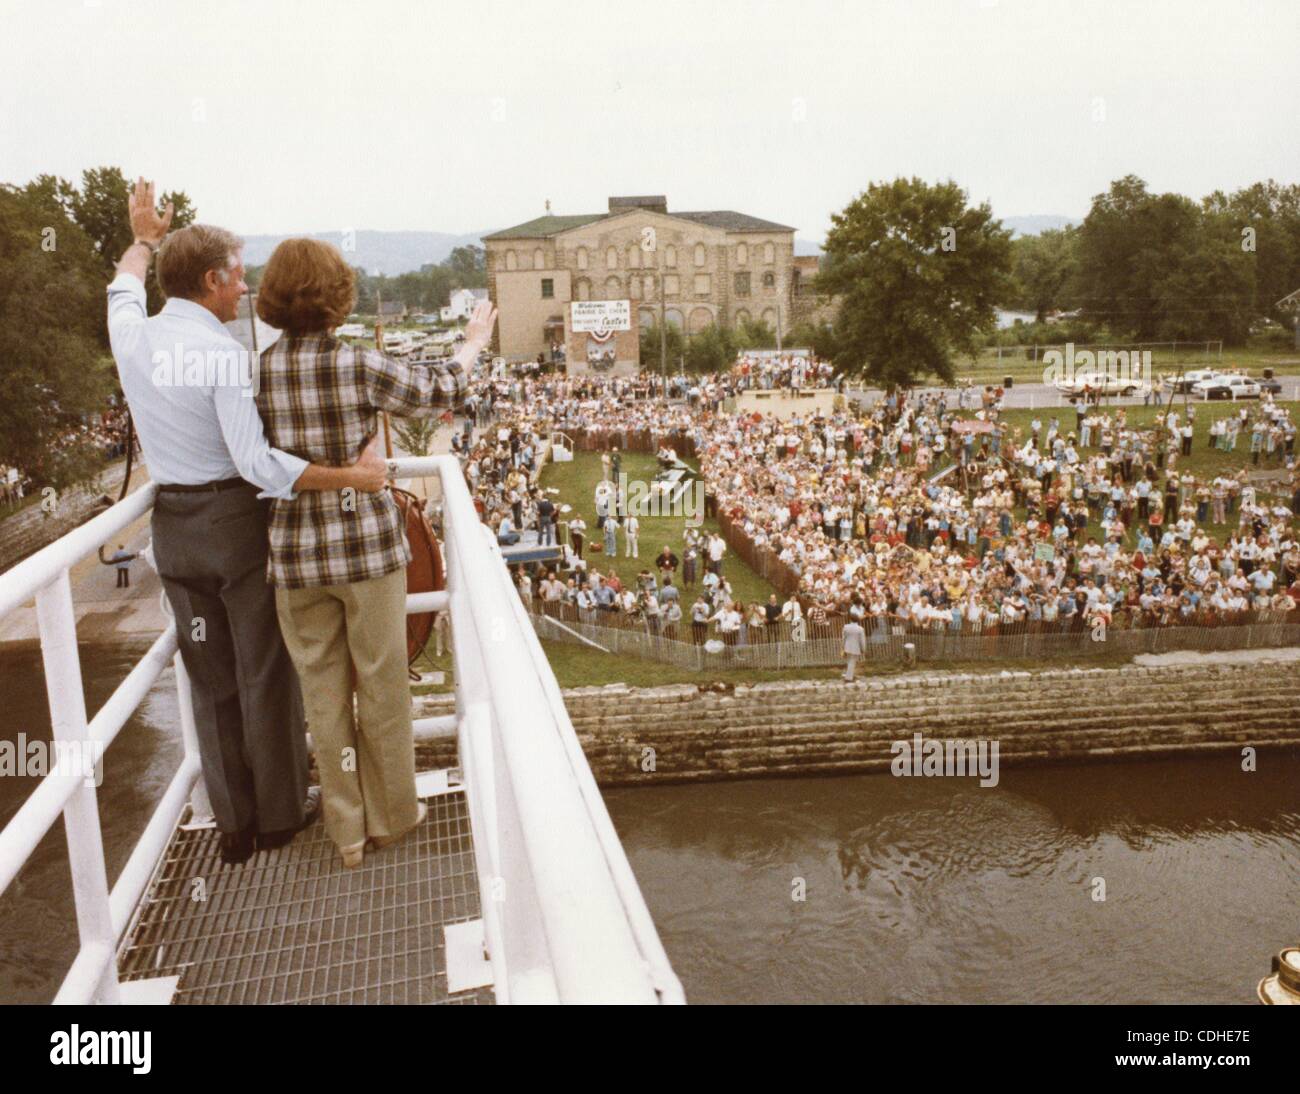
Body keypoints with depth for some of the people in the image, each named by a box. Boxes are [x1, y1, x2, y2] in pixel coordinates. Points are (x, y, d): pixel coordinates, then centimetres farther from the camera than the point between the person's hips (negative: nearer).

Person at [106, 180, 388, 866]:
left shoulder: (132, 337, 1)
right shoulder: (220, 350, -18)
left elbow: (124, 288, 27)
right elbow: (257, 463, -25)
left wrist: (144, 241, 45)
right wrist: (352, 476, -22)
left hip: (172, 526, 6)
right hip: (235, 521, -6)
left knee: (210, 678, 14)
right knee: (265, 673, 9)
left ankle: (233, 823, 25)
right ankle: (280, 812, 22)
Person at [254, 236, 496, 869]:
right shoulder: (358, 366, -14)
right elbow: (438, 394, 1)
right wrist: (472, 345, 20)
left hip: (294, 552, 3)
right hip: (366, 541, -2)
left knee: (322, 690, 14)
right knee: (381, 683, 13)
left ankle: (347, 830, 26)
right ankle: (391, 815, 29)